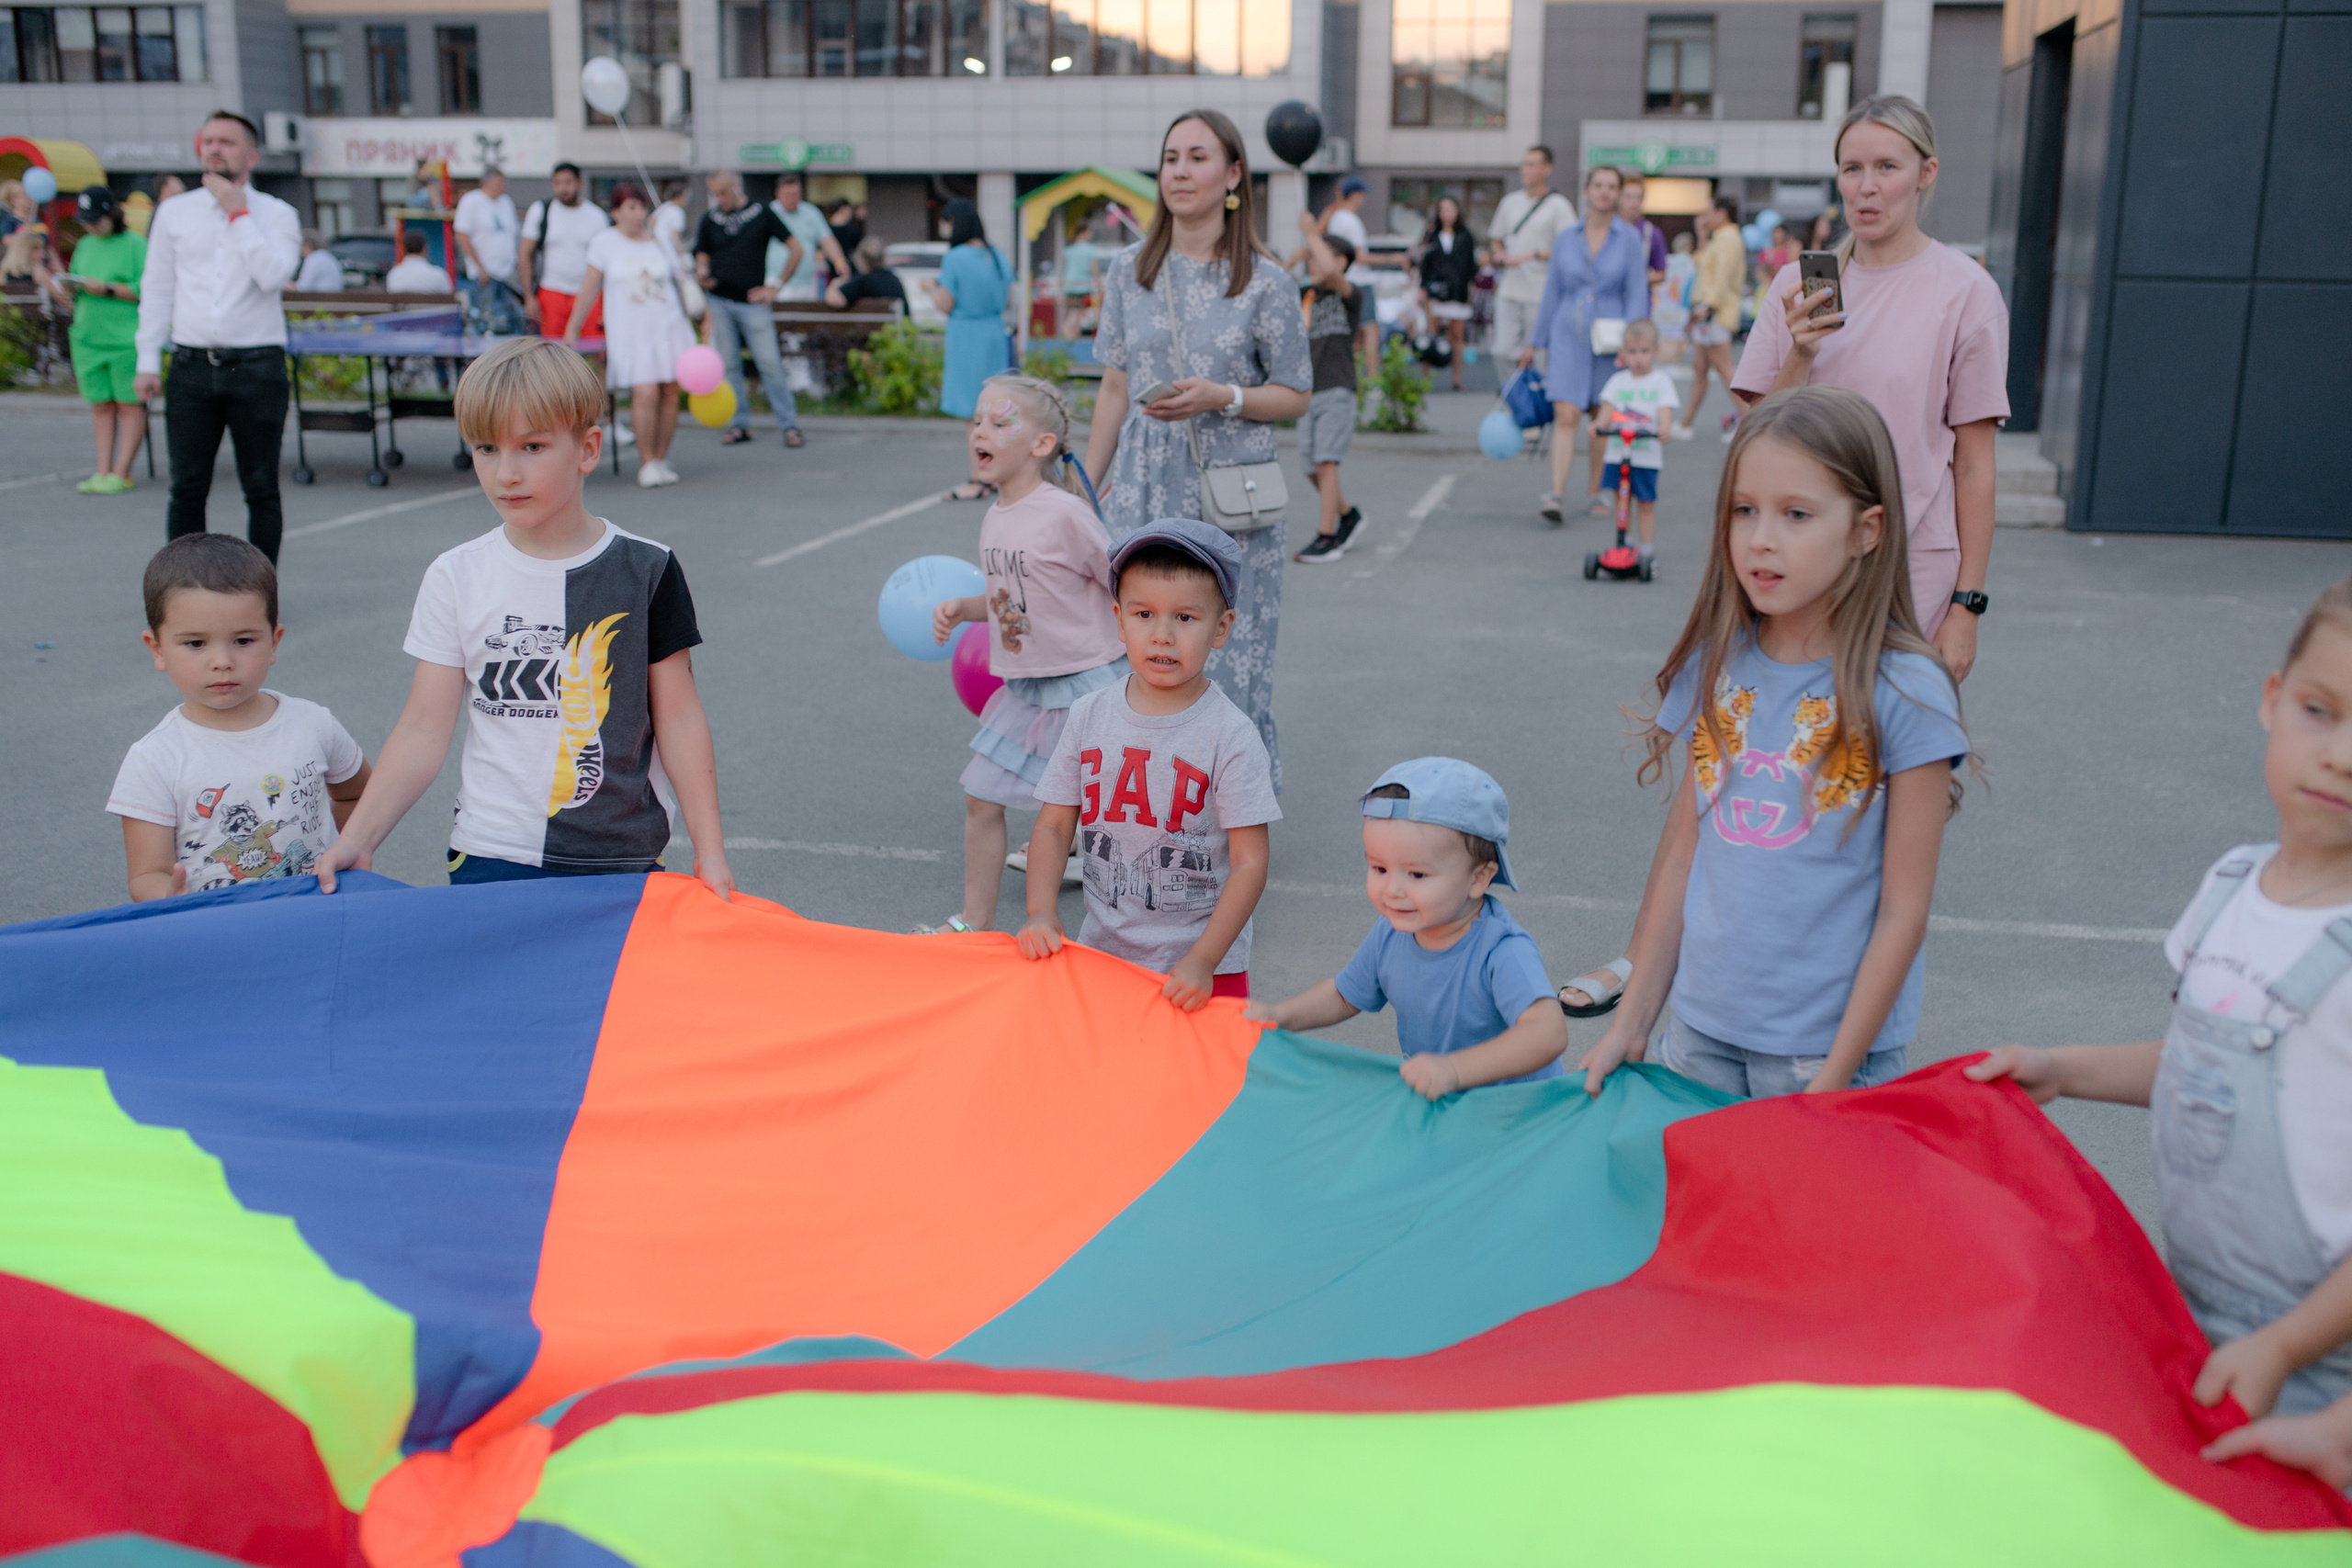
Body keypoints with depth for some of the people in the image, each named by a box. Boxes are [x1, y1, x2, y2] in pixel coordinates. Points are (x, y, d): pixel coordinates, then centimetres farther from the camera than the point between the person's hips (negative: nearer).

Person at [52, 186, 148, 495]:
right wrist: (63, 287, 1)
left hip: (127, 339, -6)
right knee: (101, 405, 6)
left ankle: (120, 473, 1)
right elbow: (75, 284, 23)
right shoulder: (85, 245, 17)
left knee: (130, 405, -2)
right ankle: (102, 472, 8)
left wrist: (108, 289, -19)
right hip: (88, 339, 6)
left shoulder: (135, 245, -4)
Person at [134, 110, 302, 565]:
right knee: (187, 489, 2)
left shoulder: (276, 214, 4)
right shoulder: (174, 212, 12)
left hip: (257, 369, -2)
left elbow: (273, 275, -14)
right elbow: (156, 290, 13)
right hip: (191, 368, 2)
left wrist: (238, 212, -10)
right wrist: (148, 361, 8)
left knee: (261, 489, 4)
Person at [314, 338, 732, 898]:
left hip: (625, 862, -1)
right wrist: (355, 841, -6)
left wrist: (710, 852, -3)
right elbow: (423, 730, 2)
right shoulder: (456, 578, 2)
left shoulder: (644, 570, -2)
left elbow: (678, 718, 0)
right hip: (490, 859, 1)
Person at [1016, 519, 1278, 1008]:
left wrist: (1202, 961, -19)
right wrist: (1042, 913, -10)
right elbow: (1053, 825, 4)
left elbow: (1249, 863, -13)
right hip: (1101, 952, 3)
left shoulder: (1231, 735, -13)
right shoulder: (1089, 716, -1)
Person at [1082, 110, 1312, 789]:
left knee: (1225, 658, 0)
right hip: (1144, 487, 3)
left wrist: (1220, 398, -16)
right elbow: (1114, 387, 12)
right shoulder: (1129, 270, 7)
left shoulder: (1266, 285, -3)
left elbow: (1295, 396, 2)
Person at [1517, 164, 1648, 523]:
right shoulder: (1566, 238, 7)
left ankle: (1595, 494, 19)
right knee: (1566, 415, -12)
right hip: (1569, 335, 0)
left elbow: (1637, 294, 0)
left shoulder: (1629, 238, 2)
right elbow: (1552, 292, 13)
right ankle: (1556, 494, -17)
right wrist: (1535, 343, 14)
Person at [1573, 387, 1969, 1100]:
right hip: (1701, 1032, 4)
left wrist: (1835, 1079, -12)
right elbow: (1682, 855, 4)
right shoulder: (1719, 667, 0)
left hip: (1827, 1049, -4)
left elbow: (1903, 912, -12)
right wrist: (1629, 1027, 5)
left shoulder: (1905, 695, -14)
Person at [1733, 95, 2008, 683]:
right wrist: (1799, 354, -13)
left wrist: (1967, 604, -6)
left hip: (1912, 568, -3)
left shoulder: (1966, 290, -3)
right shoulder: (1798, 283, 6)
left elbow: (1974, 464, -3)